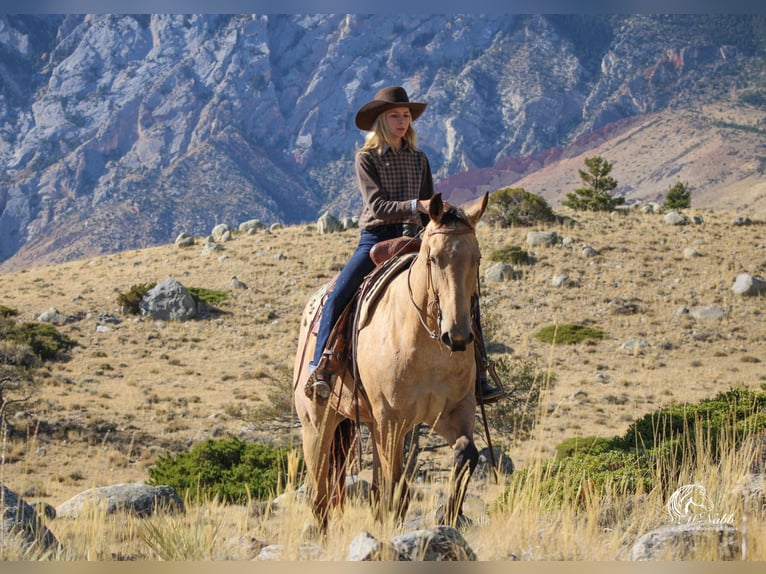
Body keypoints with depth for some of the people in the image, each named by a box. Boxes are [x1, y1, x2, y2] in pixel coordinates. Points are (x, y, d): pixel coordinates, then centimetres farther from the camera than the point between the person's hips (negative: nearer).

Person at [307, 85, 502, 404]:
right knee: (337, 297, -25)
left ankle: (476, 377, -8)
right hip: (376, 238, -3)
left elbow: (429, 210, 15)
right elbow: (377, 206, -14)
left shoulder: (418, 159, 11)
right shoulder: (367, 157, -2)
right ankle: (319, 368, -16)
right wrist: (416, 206, -28)